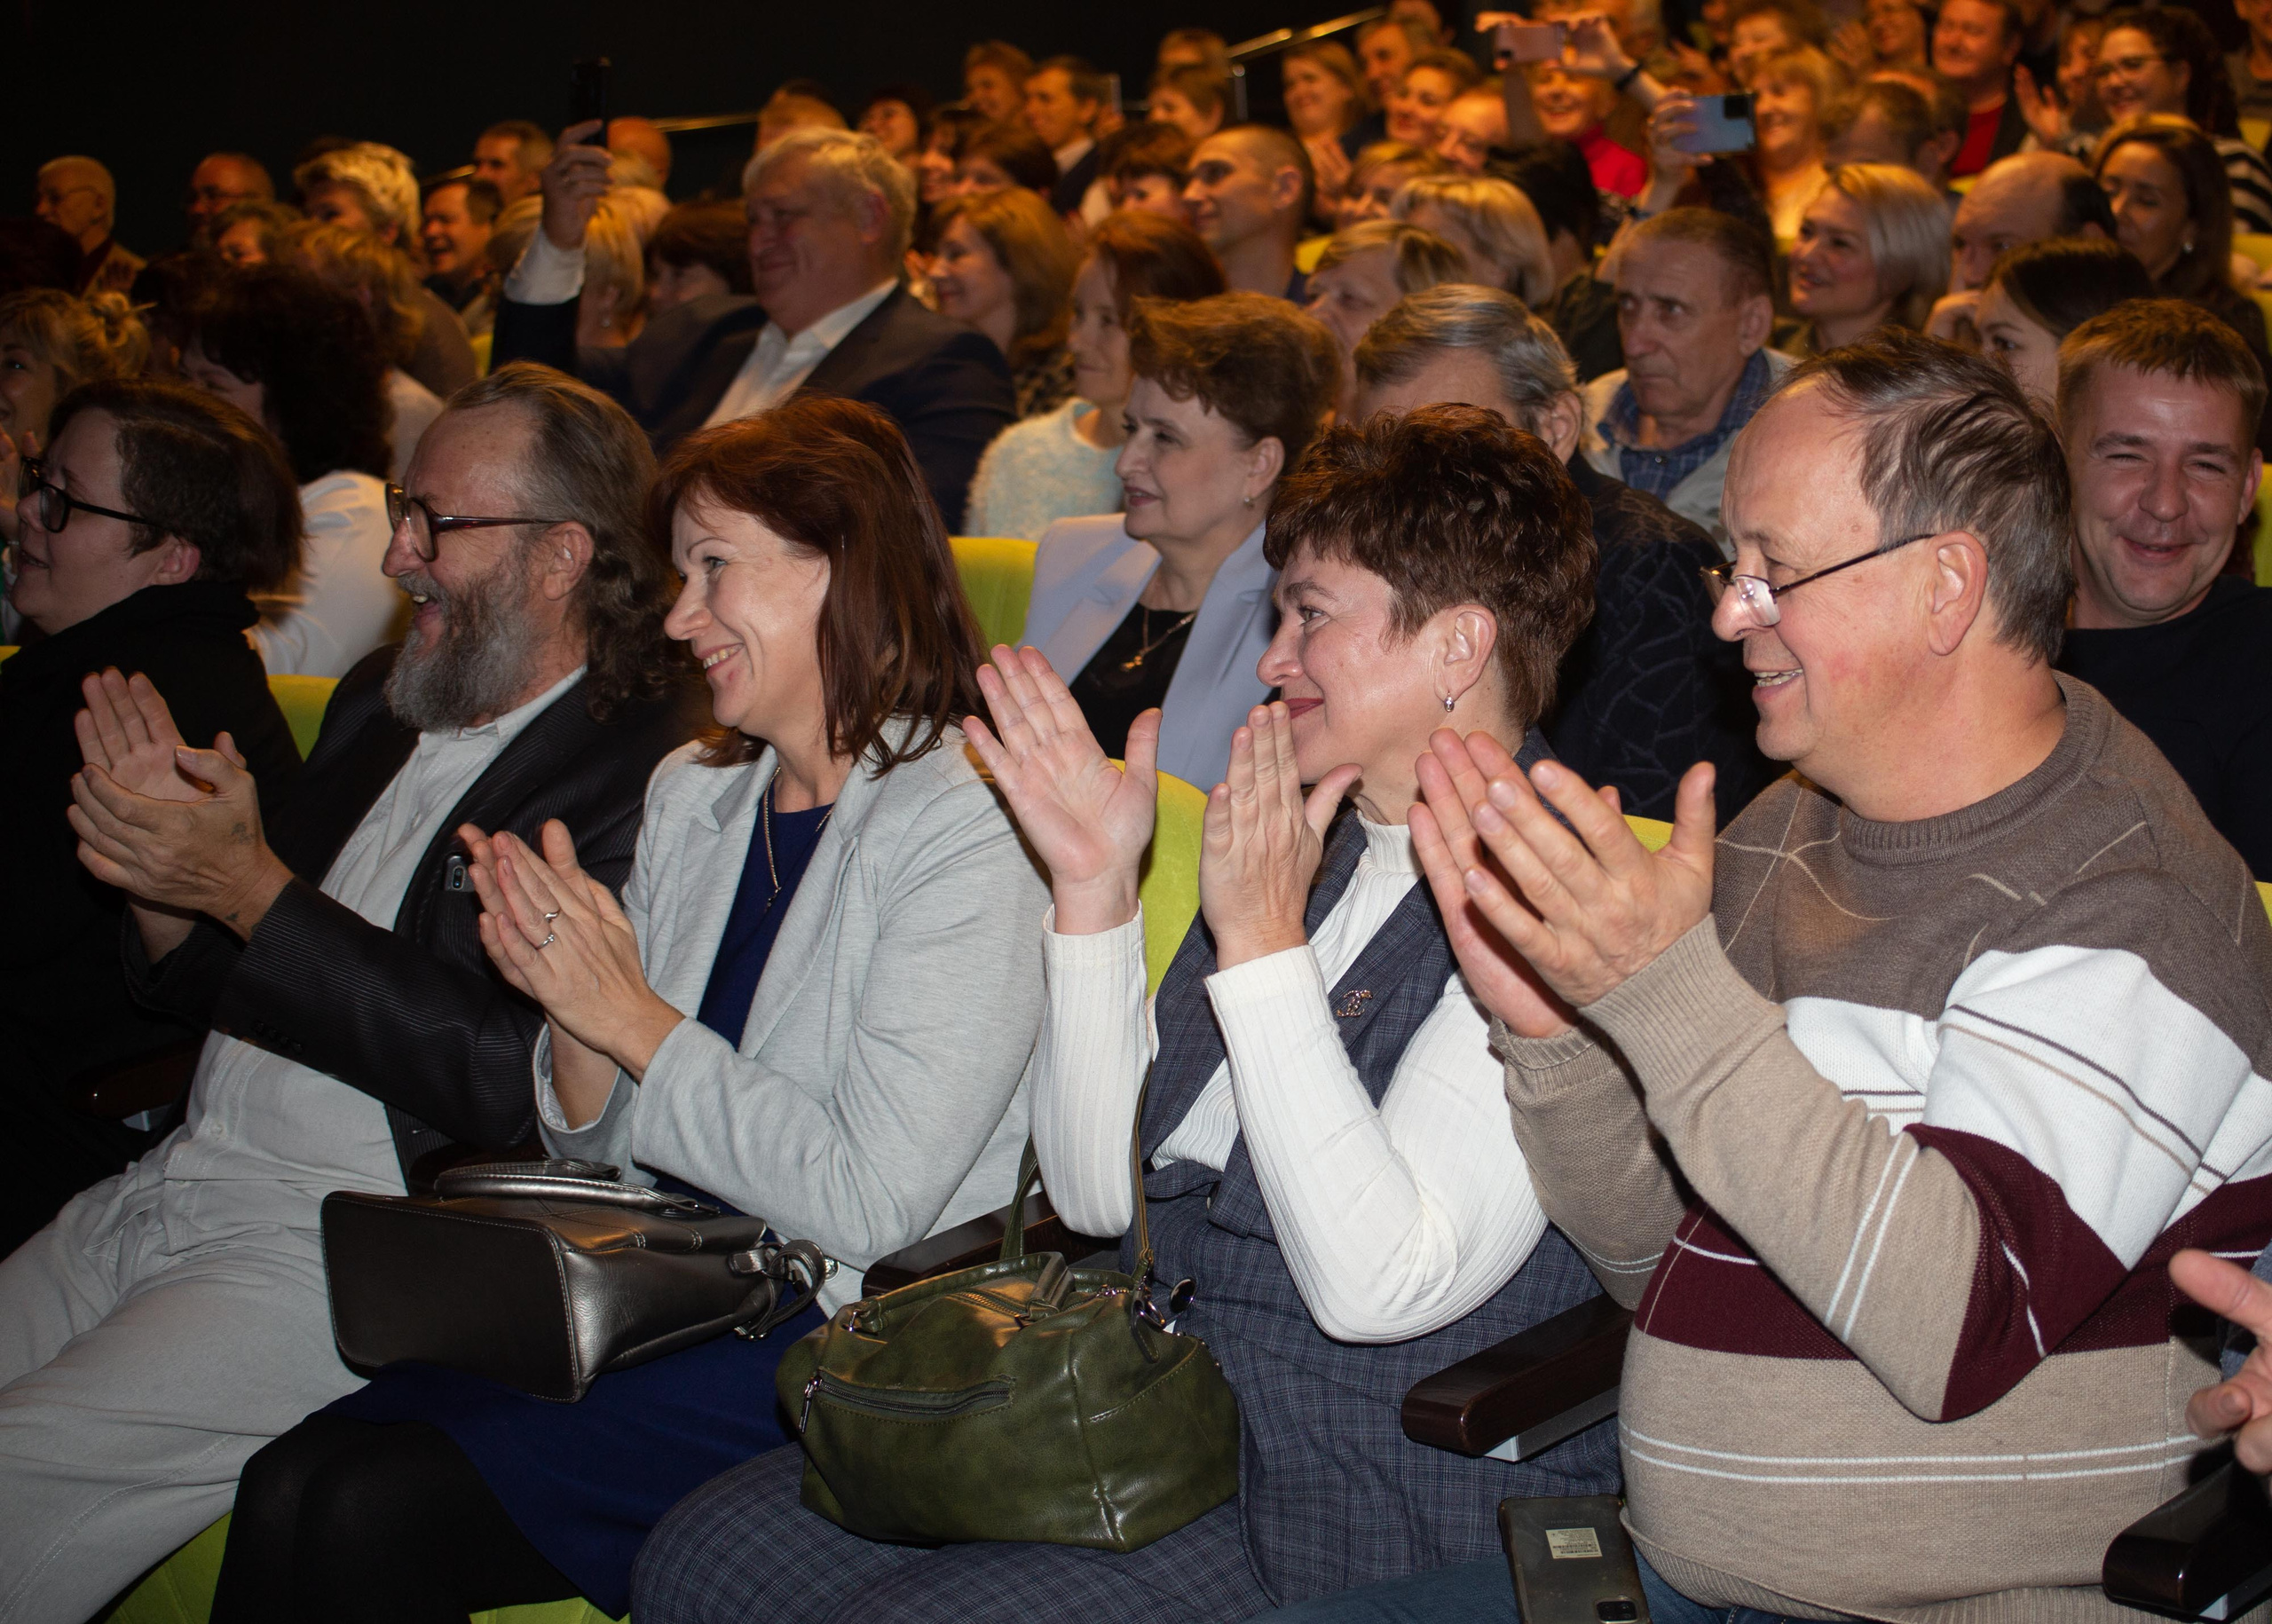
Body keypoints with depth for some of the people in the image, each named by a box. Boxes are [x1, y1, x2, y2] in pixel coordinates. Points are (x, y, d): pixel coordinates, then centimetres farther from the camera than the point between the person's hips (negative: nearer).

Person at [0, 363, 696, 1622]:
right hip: (168, 1185, 8)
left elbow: (519, 1084, -20)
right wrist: (167, 885, -3)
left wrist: (252, 889, -17)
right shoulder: (378, 708, 15)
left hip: (344, 1244, -8)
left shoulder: (650, 776, -12)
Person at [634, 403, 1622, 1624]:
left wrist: (1261, 947, -20)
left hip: (1384, 1501, -8)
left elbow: (1376, 1284, -24)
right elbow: (1100, 1192, 10)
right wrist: (1093, 888, 0)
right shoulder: (1307, 846, 11)